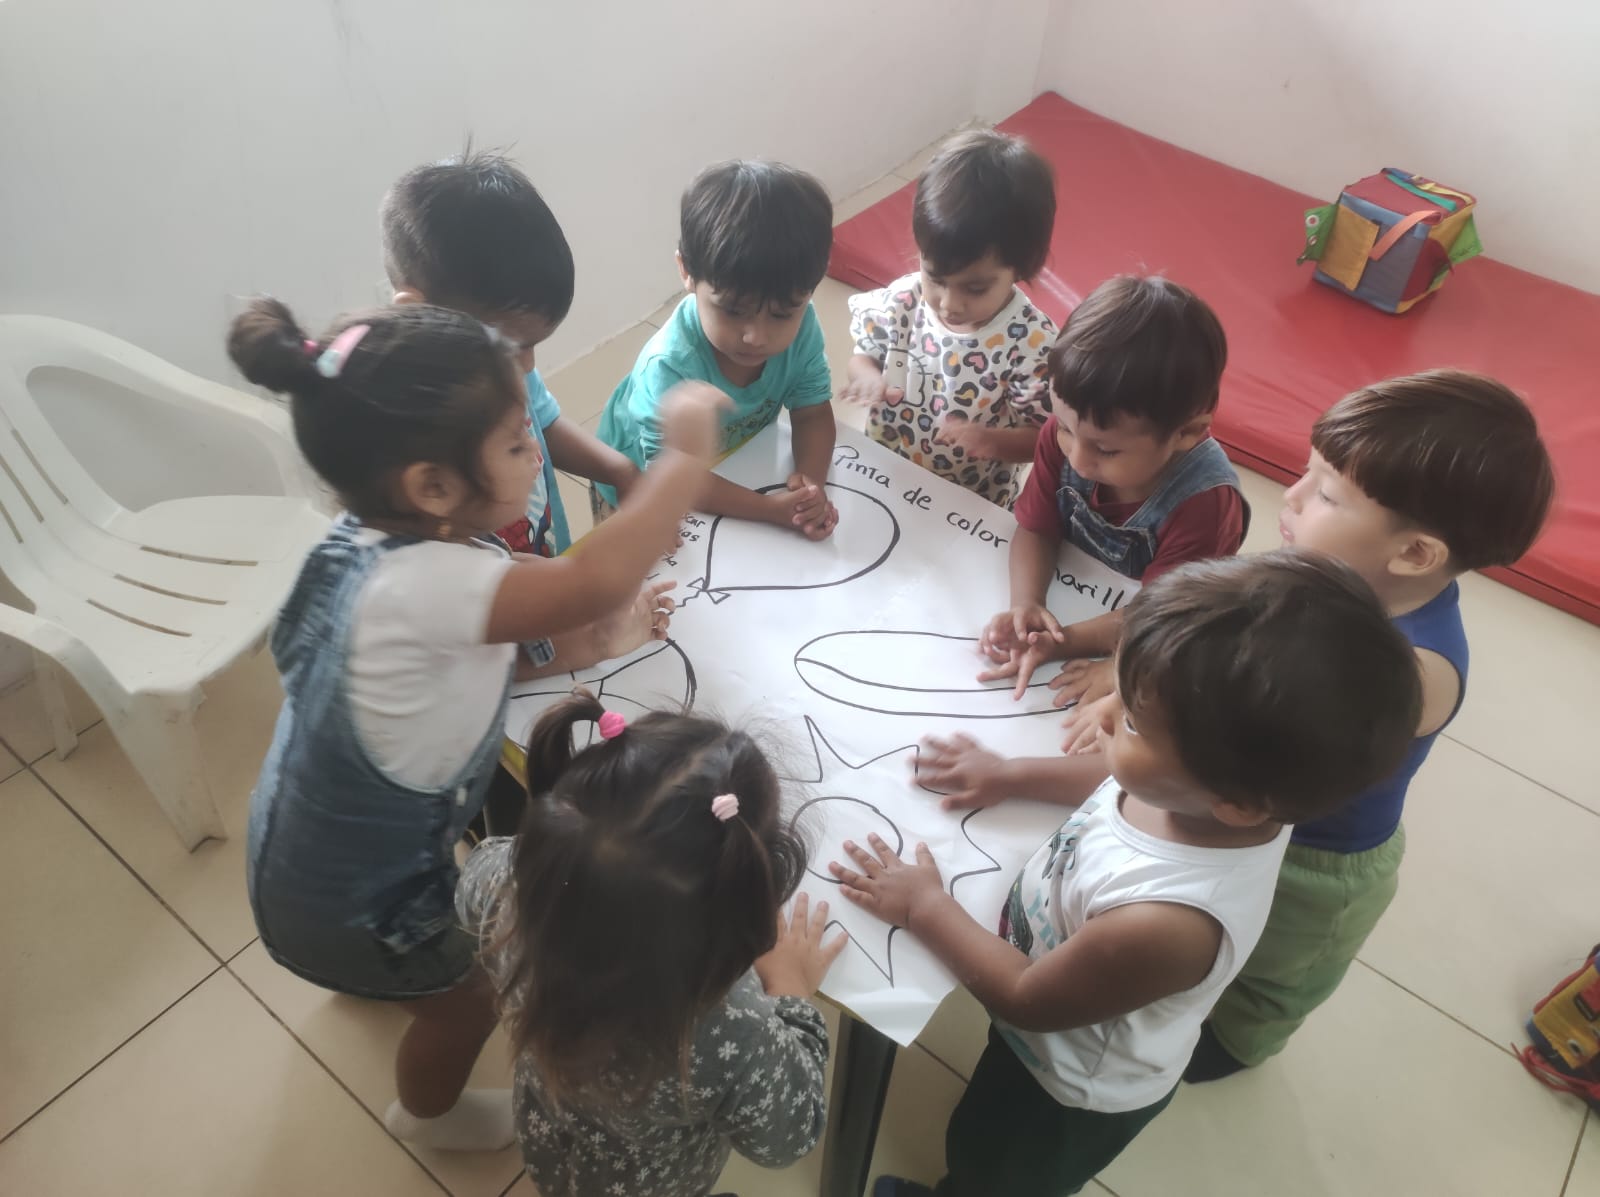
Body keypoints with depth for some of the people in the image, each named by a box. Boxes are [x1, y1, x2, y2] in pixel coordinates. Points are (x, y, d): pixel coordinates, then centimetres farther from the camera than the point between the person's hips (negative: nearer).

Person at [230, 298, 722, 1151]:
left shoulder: (389, 544, -14)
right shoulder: (416, 585, -44)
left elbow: (477, 656, 0)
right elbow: (600, 578, -54)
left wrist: (583, 644, -12)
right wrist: (687, 452, -40)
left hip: (341, 840, 8)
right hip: (343, 904, -8)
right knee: (465, 1004, 20)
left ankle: (359, 978, 76)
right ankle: (429, 1113, 55)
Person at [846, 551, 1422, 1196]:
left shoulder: (1167, 922, -48)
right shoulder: (1236, 794, -28)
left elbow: (1028, 999, -28)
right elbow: (1119, 783, -1)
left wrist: (924, 907, -18)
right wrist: (1012, 775, 0)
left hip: (1075, 1094, -6)